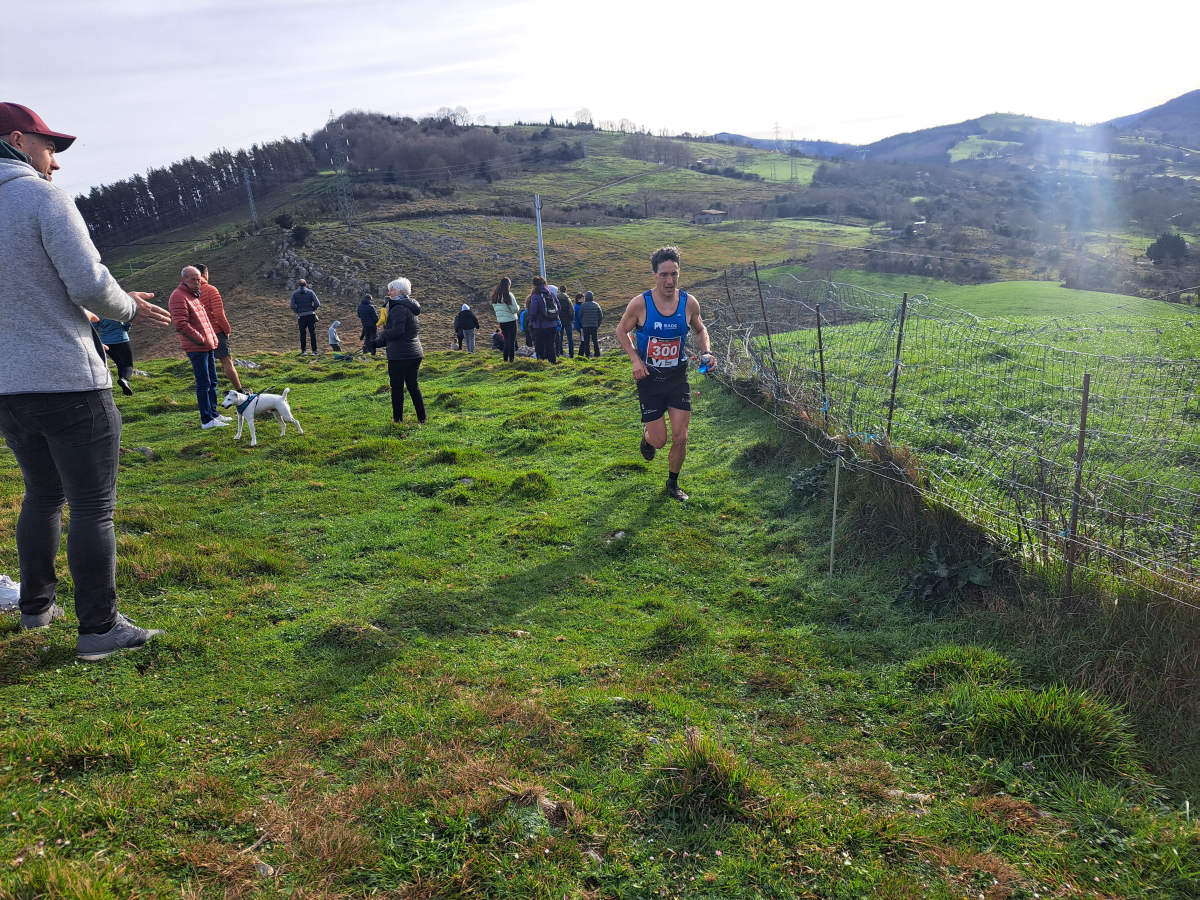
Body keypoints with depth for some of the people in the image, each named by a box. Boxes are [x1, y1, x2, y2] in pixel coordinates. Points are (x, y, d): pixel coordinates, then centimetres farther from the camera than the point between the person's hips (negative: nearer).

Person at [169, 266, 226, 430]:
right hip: (196, 348, -10)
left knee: (212, 381, 16)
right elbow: (180, 325, -22)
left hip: (208, 345, 10)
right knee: (204, 383, -8)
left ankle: (213, 413, 26)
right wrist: (201, 340, -18)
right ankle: (207, 420, -4)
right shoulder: (178, 297, -14)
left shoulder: (194, 294, 16)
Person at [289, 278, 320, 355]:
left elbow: (292, 306, -6)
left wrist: (297, 312, 10)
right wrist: (313, 309, 8)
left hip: (301, 316, 1)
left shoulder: (294, 293, 2)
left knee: (302, 334, 11)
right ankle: (314, 351, 4)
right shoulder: (310, 292, 0)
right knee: (313, 333, 5)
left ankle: (303, 350, 9)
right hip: (311, 315, 0)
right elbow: (317, 303, -9)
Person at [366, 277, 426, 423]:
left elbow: (397, 331, -23)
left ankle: (398, 418, 8)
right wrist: (377, 343, 17)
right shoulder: (408, 307, 18)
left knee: (397, 386, 1)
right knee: (413, 385, 15)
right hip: (415, 353, 9)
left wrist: (380, 337, -5)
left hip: (399, 356, -9)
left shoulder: (399, 308, -14)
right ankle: (421, 417, 17)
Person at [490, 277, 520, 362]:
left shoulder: (495, 296, 4)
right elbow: (515, 309, -14)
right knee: (512, 340, 2)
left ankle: (505, 358, 18)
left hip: (501, 321, 6)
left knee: (506, 339, 18)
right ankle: (511, 358, 1)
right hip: (511, 320, -6)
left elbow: (494, 308, 12)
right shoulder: (509, 295, -15)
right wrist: (518, 306, 6)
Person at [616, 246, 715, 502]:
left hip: (678, 378, 2)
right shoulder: (640, 303, -14)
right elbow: (621, 330, 2)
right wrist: (635, 360, -12)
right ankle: (647, 434, 39)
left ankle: (673, 483, 24)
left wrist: (705, 352, -5)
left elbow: (700, 329, 14)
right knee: (659, 440, 0)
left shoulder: (689, 303, -6)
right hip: (649, 378, -2)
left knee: (680, 438, -1)